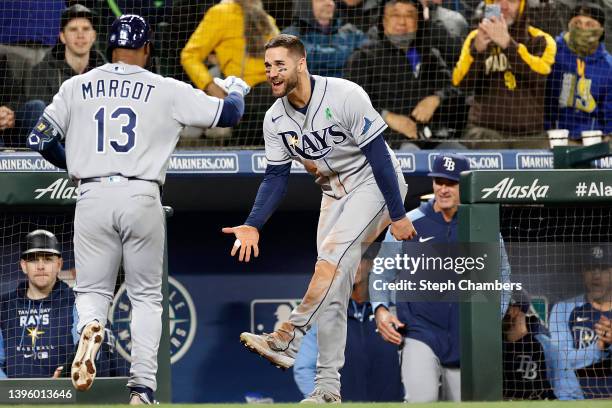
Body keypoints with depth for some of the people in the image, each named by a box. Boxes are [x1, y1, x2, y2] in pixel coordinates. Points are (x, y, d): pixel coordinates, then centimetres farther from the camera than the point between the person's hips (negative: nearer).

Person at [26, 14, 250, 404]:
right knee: (146, 297, 11)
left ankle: (90, 326, -25)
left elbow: (41, 139, 10)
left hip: (93, 197, 1)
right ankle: (142, 389, 1)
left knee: (92, 290, 11)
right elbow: (227, 114, 5)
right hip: (142, 197, -1)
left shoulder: (77, 87, 7)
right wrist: (237, 91, 29)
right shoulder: (166, 90, 1)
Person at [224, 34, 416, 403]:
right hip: (334, 190, 7)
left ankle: (288, 340, -30)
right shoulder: (275, 119, -4)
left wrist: (398, 216, -19)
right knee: (334, 283, 2)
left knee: (333, 253, -27)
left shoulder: (345, 96, -23)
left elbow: (378, 156, -20)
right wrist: (253, 226, -13)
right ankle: (329, 388, 2)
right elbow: (276, 178, 1)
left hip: (374, 184, -6)